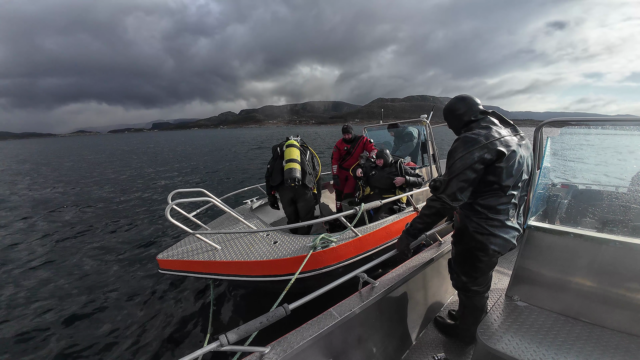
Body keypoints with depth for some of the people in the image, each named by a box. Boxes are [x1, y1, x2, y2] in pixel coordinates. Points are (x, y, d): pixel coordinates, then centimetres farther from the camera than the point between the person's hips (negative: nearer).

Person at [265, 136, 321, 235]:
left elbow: (269, 176, 19)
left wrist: (271, 197, 22)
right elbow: (317, 175, 19)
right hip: (304, 188, -1)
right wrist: (316, 195, 23)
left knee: (292, 220, 22)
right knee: (306, 219, 18)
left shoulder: (278, 150, 29)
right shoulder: (307, 150, 28)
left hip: (283, 189, 2)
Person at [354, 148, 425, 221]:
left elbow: (421, 180, 9)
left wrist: (405, 180, -8)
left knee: (378, 221, -33)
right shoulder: (372, 167, 21)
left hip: (391, 202, -5)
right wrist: (358, 169, 17)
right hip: (371, 199, 5)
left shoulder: (399, 167, 10)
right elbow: (358, 166, 41)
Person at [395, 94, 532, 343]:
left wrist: (410, 234, -26)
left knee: (469, 284, 16)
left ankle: (465, 331, 41)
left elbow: (447, 198, -30)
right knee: (480, 279, 30)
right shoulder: (516, 136, 8)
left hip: (479, 234, -9)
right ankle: (475, 314, 54)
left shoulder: (473, 140, -23)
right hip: (507, 230, 9)